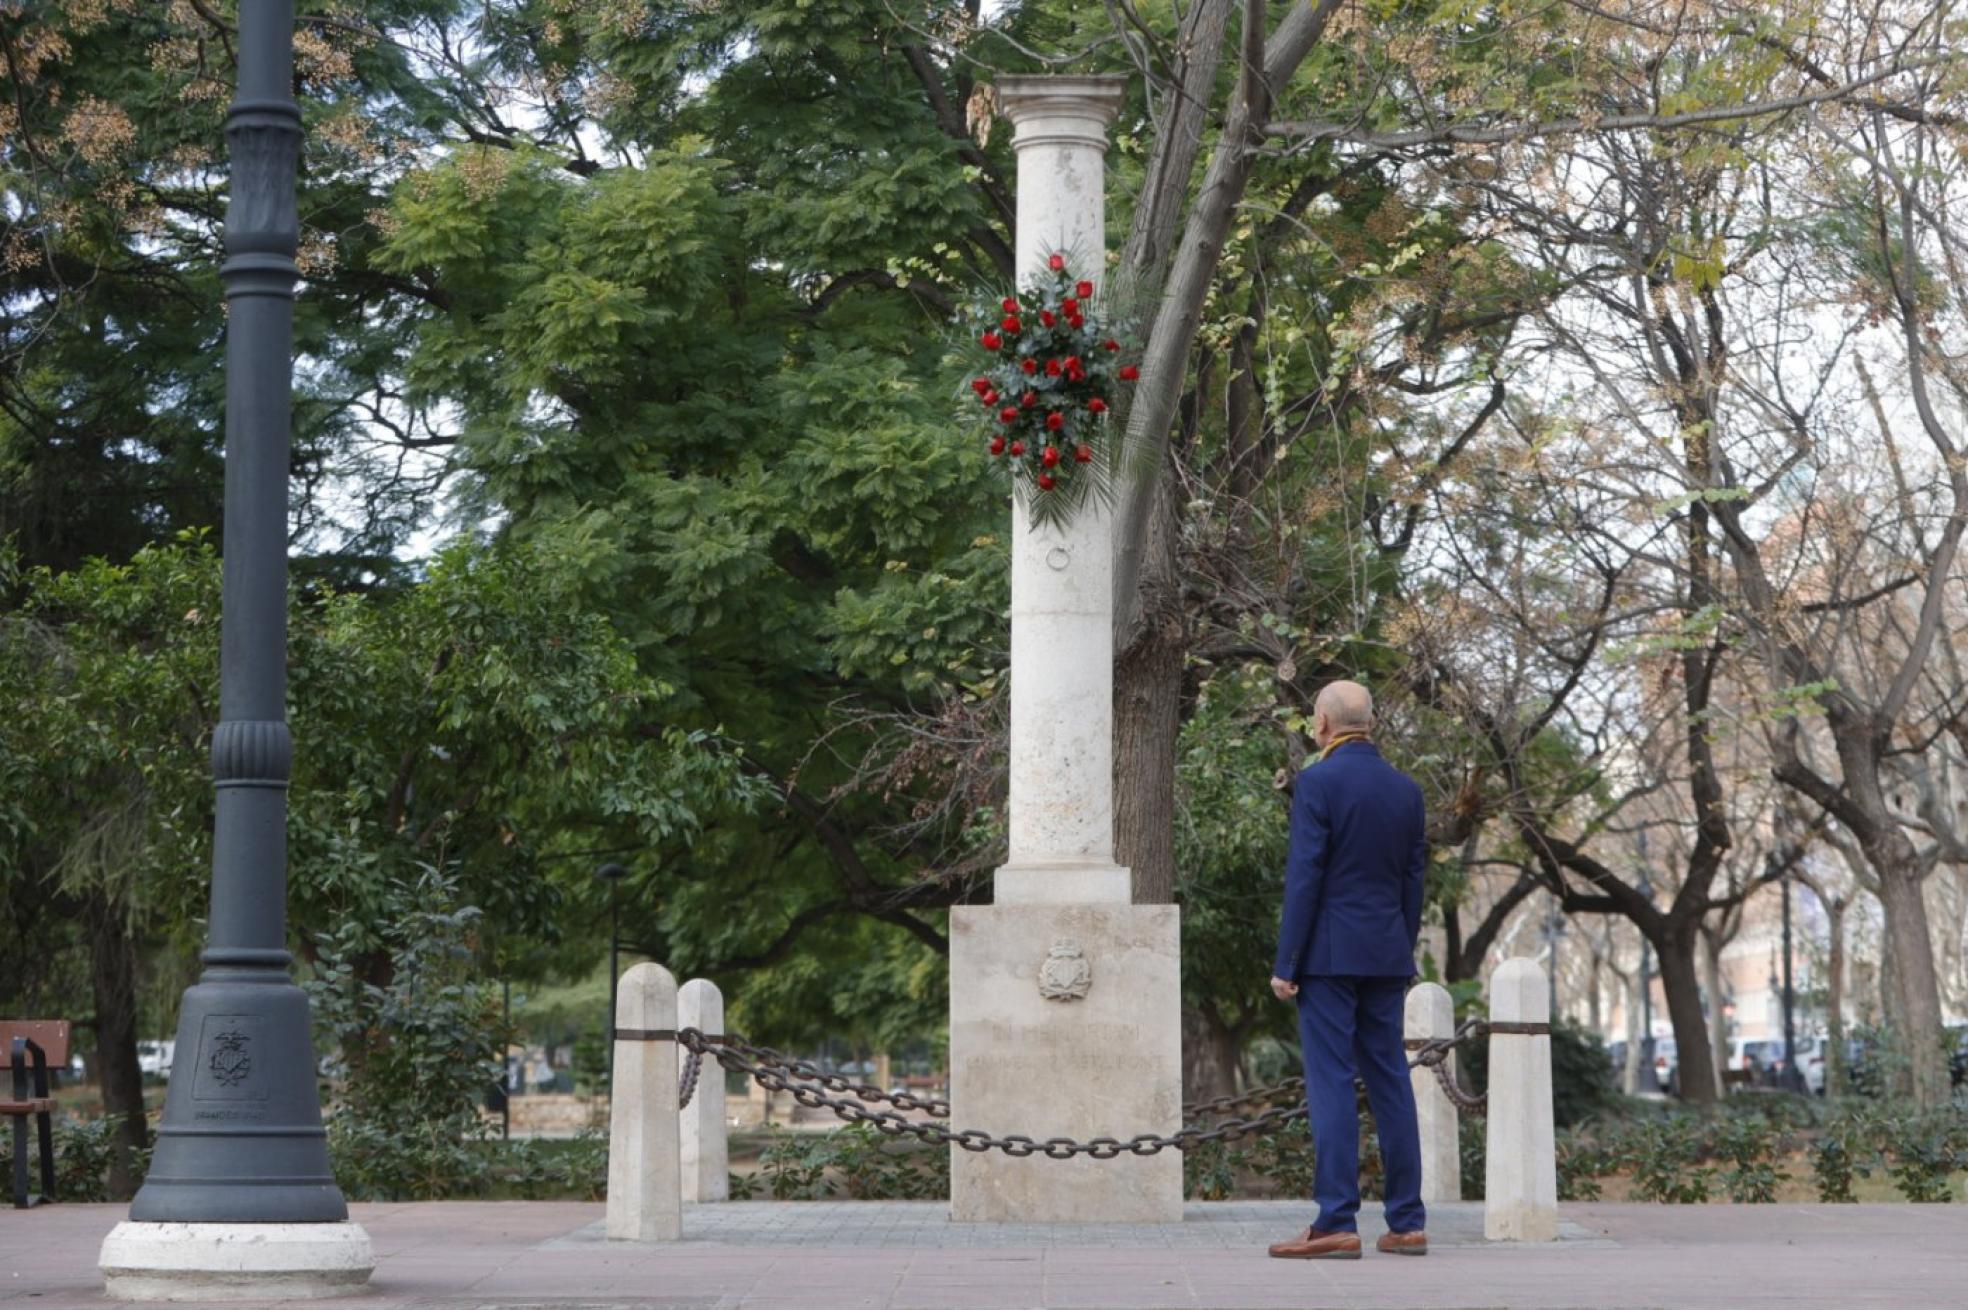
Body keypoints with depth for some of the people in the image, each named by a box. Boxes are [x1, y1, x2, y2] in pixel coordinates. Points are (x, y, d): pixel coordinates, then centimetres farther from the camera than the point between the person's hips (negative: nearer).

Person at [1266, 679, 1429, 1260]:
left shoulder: (1317, 783, -9)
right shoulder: (1406, 789, 10)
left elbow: (1304, 878, -13)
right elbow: (1413, 882, 13)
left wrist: (1285, 965, -10)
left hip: (1329, 952, -6)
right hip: (1387, 954, 6)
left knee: (1331, 1084, -6)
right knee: (1390, 1082, 8)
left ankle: (1336, 1223, -9)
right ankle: (1407, 1223, 8)